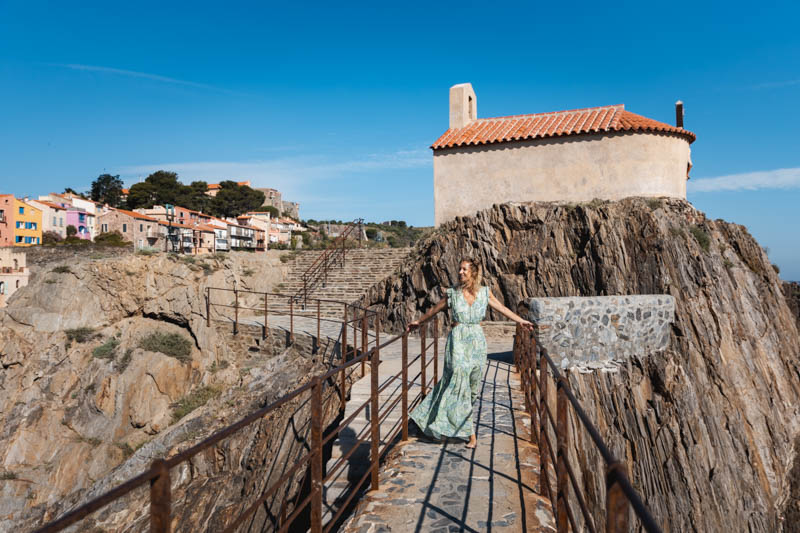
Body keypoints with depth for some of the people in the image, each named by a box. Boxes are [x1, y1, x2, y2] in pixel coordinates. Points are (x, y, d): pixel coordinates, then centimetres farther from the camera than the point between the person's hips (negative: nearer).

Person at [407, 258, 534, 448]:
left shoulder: (484, 292, 4)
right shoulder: (453, 293, 0)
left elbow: (502, 308, 14)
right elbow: (434, 310, 12)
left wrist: (521, 321, 14)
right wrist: (418, 322, 22)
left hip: (477, 341, 3)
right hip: (458, 340, -2)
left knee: (473, 384, 7)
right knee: (459, 382, -7)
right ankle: (470, 433, 2)